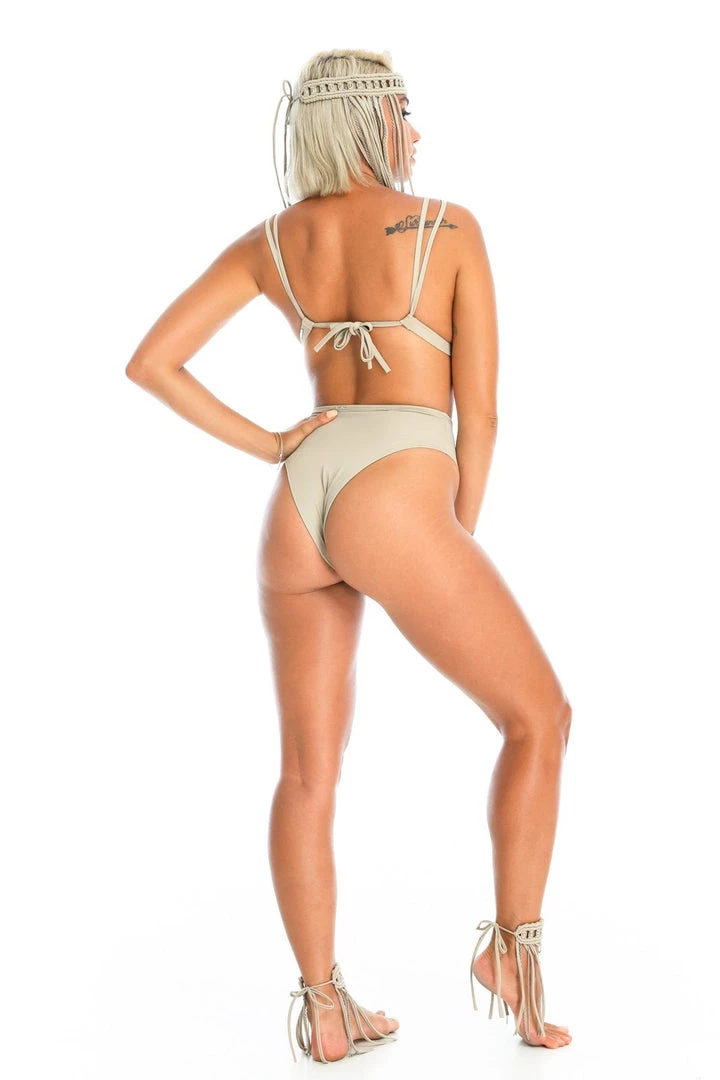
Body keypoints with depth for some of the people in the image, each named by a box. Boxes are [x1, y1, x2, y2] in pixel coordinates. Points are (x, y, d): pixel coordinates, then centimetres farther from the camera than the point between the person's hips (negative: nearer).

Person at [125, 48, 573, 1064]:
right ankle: (514, 951, 11)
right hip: (393, 504, -5)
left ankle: (326, 1010, 18)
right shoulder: (452, 226, 3)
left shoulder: (268, 241, 14)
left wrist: (265, 445, 10)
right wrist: (462, 535, 14)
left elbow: (149, 361, 10)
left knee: (308, 769, 14)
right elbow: (478, 408, 2)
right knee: (539, 717, 13)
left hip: (298, 506, 5)